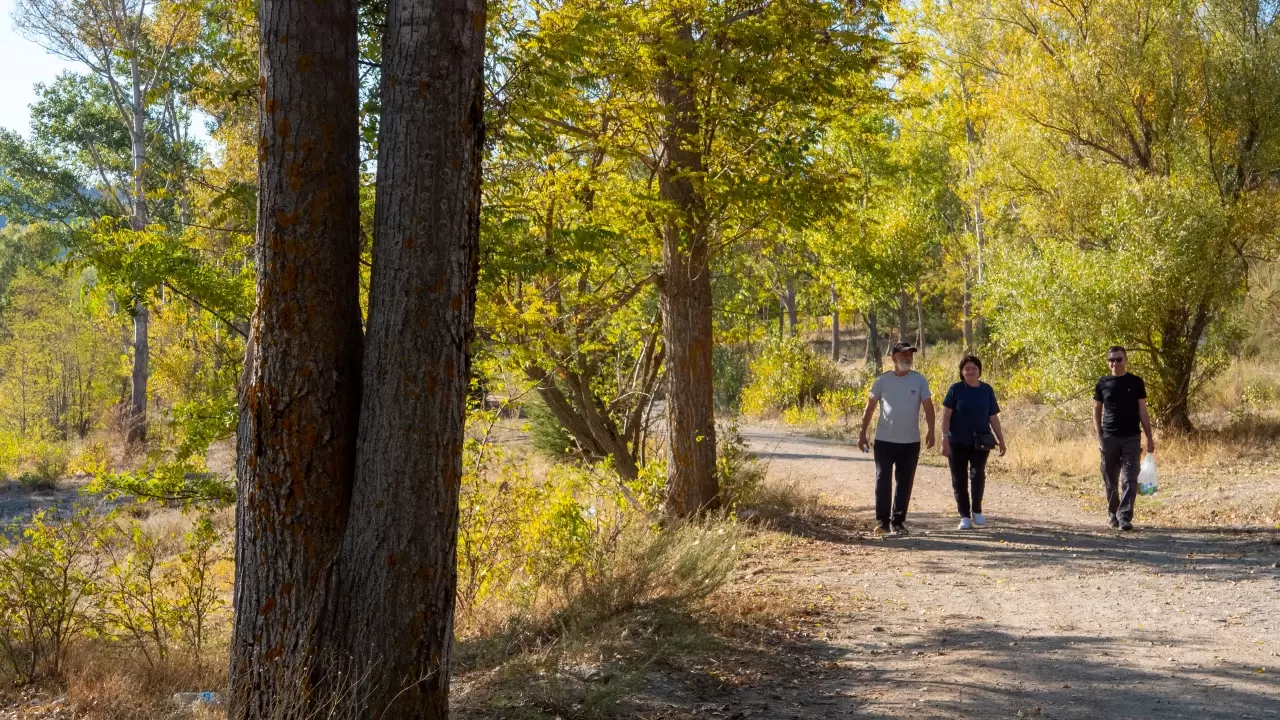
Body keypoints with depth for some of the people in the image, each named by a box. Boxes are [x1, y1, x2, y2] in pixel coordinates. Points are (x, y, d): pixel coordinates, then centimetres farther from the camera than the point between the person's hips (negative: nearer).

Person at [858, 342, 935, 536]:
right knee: (883, 481, -2)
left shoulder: (919, 381, 1)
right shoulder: (882, 381, 1)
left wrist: (931, 431, -13)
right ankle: (882, 520, 6)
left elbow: (928, 407, -1)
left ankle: (898, 522, 14)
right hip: (884, 440, -1)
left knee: (905, 484, 6)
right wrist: (862, 433, 4)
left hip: (910, 442, 1)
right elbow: (870, 408, 7)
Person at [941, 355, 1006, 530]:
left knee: (978, 474, -16)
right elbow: (946, 416, -4)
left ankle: (977, 511, 2)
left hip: (980, 442, 1)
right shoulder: (956, 389, -1)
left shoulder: (986, 390, 6)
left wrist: (1001, 440, 10)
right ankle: (965, 516, 13)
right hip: (958, 442, -1)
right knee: (959, 479, 2)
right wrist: (945, 439, -12)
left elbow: (993, 417, 11)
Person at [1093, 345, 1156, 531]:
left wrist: (1150, 437, 0)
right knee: (1110, 480, 8)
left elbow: (1142, 411, 4)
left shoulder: (1136, 382, 2)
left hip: (1131, 438, -1)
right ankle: (1112, 514, 24)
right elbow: (1097, 411, 8)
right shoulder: (1102, 384, 4)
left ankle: (1124, 517, -10)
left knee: (1130, 479, -7)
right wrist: (1099, 436, -2)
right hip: (1109, 438, 1)